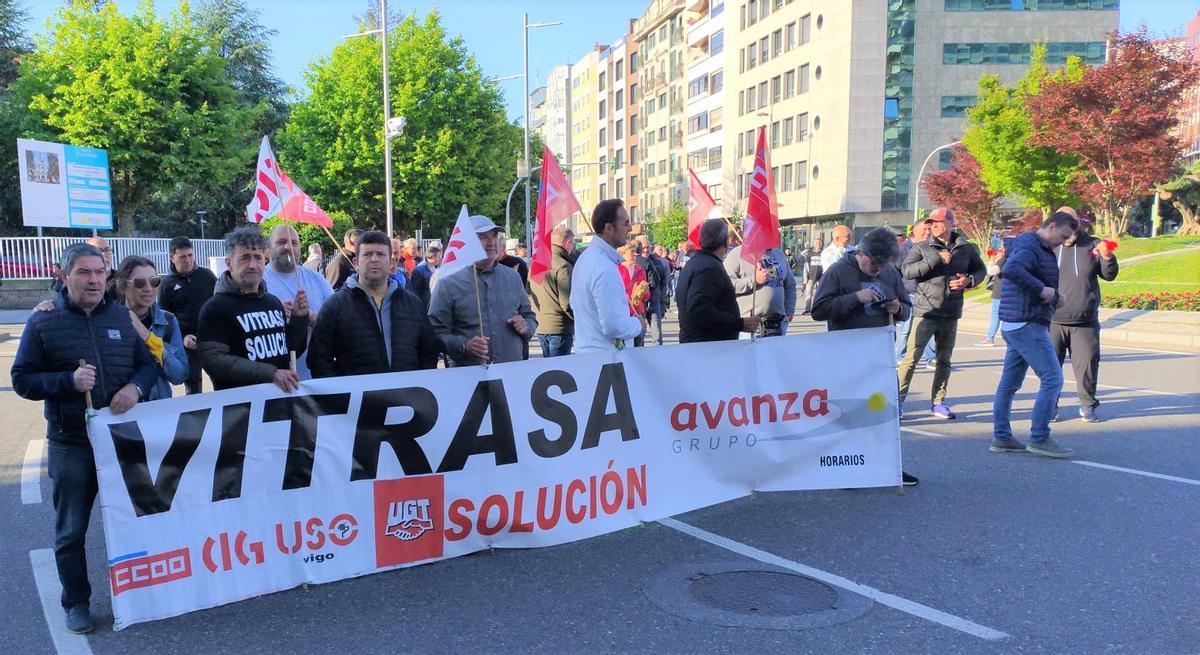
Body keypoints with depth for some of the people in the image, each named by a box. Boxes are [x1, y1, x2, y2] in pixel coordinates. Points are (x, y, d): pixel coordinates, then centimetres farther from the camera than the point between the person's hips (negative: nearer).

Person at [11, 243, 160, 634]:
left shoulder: (123, 317, 5)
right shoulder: (43, 322, -3)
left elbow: (149, 363, 8)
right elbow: (22, 380, -3)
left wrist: (136, 386, -14)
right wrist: (69, 381, -20)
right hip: (71, 446, -2)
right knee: (71, 531, 8)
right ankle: (76, 602, 24)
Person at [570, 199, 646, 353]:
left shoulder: (585, 257, 9)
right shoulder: (605, 269, -23)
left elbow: (574, 304, 21)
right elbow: (614, 326, -27)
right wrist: (638, 324, -8)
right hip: (605, 354, -10)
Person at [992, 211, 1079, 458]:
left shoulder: (1039, 248, 19)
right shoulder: (1030, 247, -14)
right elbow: (1010, 269, -33)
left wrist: (1053, 294, 6)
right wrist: (1040, 289, -27)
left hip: (1015, 325, 11)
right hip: (1027, 325, -11)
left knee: (1009, 382, 11)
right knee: (1052, 379, -8)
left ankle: (1001, 437, 17)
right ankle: (1039, 438, -5)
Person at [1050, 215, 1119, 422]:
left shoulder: (1092, 245, 4)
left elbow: (1109, 275, 7)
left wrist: (1107, 258, -11)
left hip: (1085, 322, 0)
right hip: (1053, 320, 0)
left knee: (1087, 361, 3)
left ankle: (1088, 405, 17)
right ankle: (1050, 405, 14)